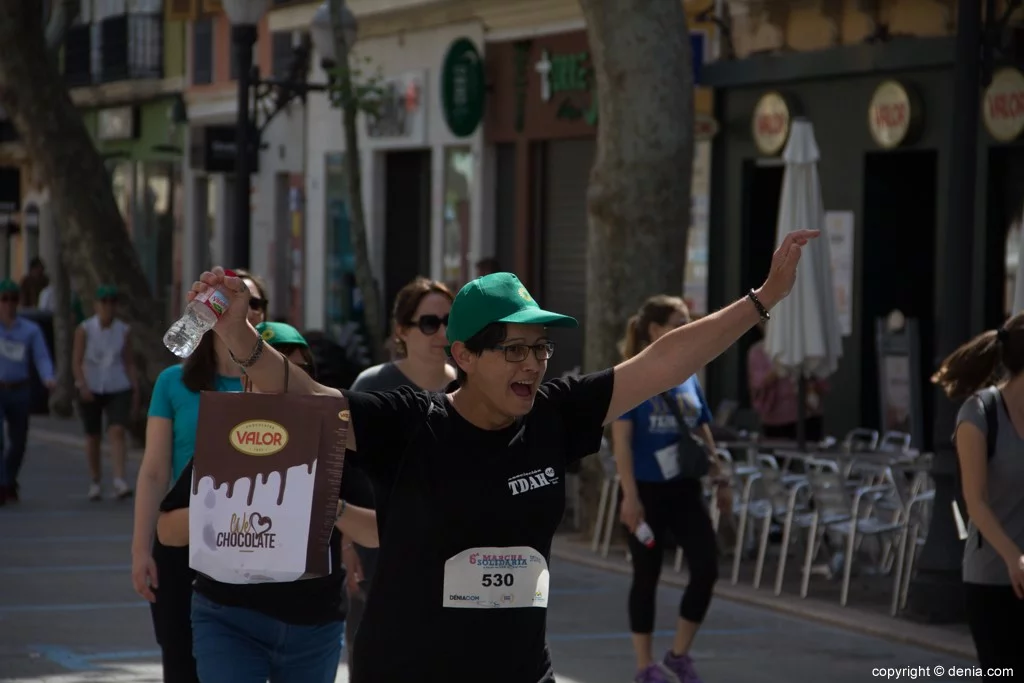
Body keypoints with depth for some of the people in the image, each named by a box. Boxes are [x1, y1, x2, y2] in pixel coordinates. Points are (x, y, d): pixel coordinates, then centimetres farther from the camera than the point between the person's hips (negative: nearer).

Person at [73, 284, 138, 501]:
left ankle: (119, 481, -25)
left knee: (117, 431, -17)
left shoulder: (124, 331, -1)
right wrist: (83, 386, -25)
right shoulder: (84, 330, -7)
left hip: (118, 389, 0)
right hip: (90, 390, 0)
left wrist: (135, 393, 1)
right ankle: (95, 483, 25)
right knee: (93, 437, 9)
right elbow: (76, 362, -10)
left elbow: (129, 363, 4)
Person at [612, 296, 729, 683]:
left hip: (685, 490, 5)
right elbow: (621, 439, -13)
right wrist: (630, 494, -18)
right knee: (647, 576, 3)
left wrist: (719, 479, 12)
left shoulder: (688, 378, 9)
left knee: (707, 569, -3)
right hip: (647, 490, -5)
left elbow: (703, 433, 16)